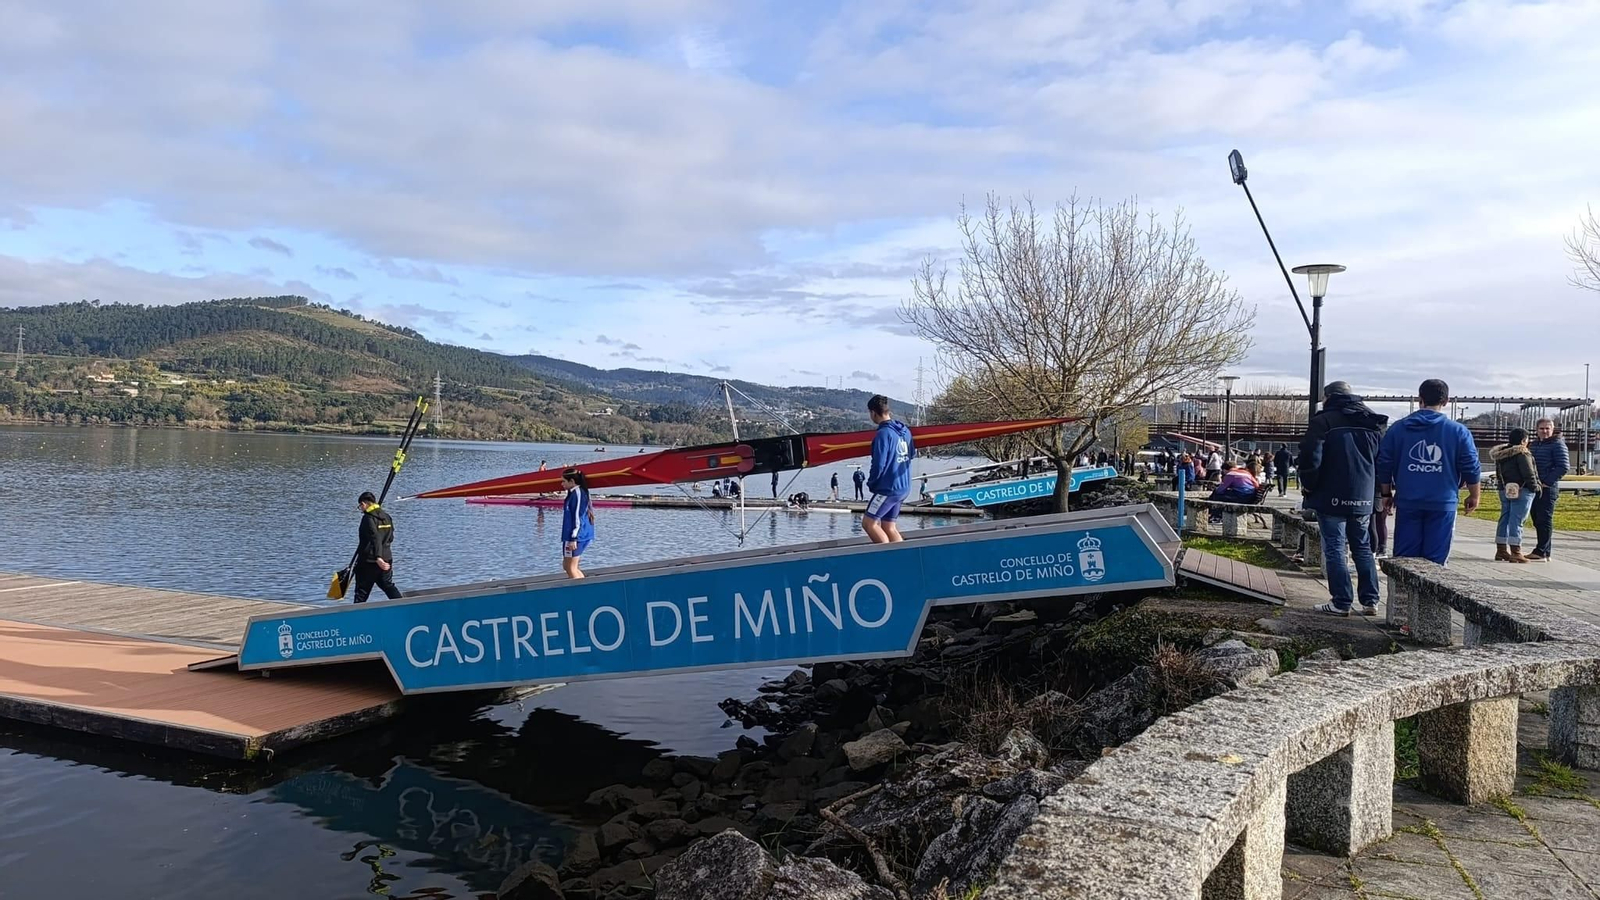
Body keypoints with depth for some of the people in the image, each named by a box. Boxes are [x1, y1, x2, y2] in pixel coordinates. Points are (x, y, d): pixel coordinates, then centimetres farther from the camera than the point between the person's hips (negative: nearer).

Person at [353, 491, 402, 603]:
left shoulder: (368, 518, -14)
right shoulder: (386, 516, 10)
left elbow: (375, 538, -26)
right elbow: (390, 538, 19)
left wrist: (378, 557, -33)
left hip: (369, 561, -7)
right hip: (386, 559, 7)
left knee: (362, 591, 1)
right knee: (388, 586, 14)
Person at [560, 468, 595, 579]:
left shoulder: (577, 493, -14)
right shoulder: (574, 493, 16)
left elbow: (578, 518, -19)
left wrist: (573, 538, -21)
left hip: (577, 536, -10)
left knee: (571, 568, -6)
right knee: (567, 566, 15)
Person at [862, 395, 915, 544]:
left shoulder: (883, 434, -17)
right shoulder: (905, 430, 8)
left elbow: (879, 464, -19)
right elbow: (913, 454, 20)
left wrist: (871, 483, -3)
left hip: (888, 488, -9)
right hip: (904, 487, 9)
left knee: (868, 523, -3)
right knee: (889, 527, 12)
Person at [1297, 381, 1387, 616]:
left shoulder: (1324, 421, -8)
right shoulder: (1372, 424, 13)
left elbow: (1310, 458, -17)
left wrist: (1308, 486, -4)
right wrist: (1371, 490, 18)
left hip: (1332, 497, -6)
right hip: (1363, 499, 6)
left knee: (1334, 549, -1)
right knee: (1363, 548, 14)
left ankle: (1341, 602, -1)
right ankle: (1370, 601, 14)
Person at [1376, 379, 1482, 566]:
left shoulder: (1399, 428, 4)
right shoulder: (1458, 431, 0)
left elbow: (1384, 464, 6)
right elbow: (1471, 468, 2)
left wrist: (1387, 493, 17)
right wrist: (1474, 496, 15)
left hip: (1407, 502, 1)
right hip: (1443, 503, -1)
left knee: (1405, 557, 6)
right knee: (1435, 560, 1)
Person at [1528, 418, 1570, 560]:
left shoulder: (1558, 444, -6)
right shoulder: (1535, 444, 17)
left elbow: (1564, 467, -13)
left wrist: (1546, 482, -16)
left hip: (1548, 488, -8)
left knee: (1544, 520, -7)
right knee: (1537, 520, 9)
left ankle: (1541, 551, -6)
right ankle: (1545, 552, 15)